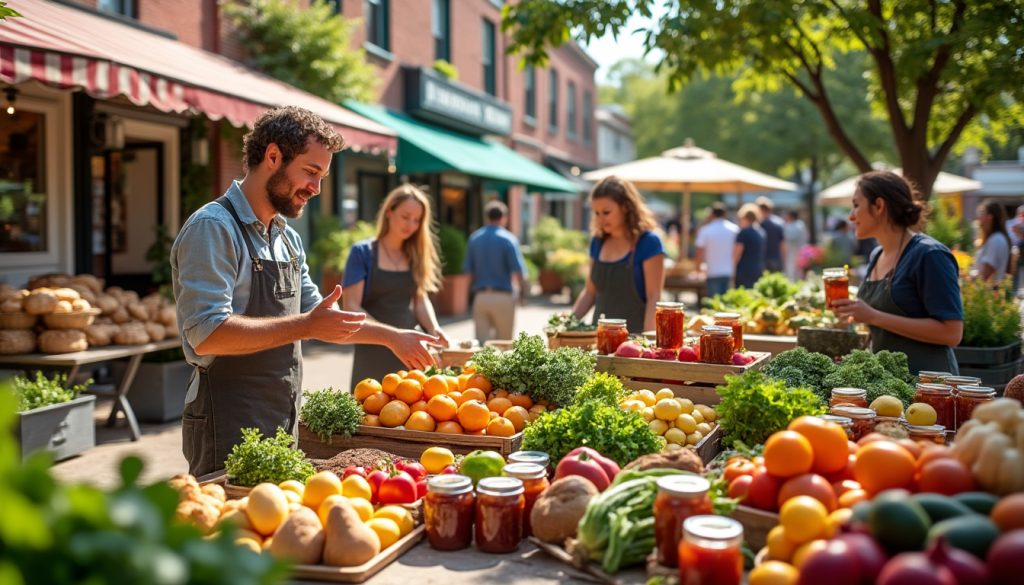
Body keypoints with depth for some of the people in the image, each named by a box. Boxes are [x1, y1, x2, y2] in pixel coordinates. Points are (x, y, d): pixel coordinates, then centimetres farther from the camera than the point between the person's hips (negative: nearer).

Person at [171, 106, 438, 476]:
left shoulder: (288, 238, 13)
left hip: (283, 428, 8)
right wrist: (305, 326, -23)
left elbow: (319, 317, 22)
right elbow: (207, 334, -24)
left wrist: (392, 337, 16)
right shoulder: (212, 228, -14)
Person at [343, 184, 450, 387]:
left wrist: (433, 327, -12)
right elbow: (351, 306, -10)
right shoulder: (362, 252, -5)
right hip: (373, 351, -4)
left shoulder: (416, 255, 9)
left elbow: (420, 299, 9)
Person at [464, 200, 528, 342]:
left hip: (480, 297, 3)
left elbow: (468, 270, 6)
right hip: (503, 297, -3)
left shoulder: (474, 238, 5)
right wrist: (521, 291, 5)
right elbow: (518, 270, -11)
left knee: (482, 341, 3)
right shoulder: (508, 239, -7)